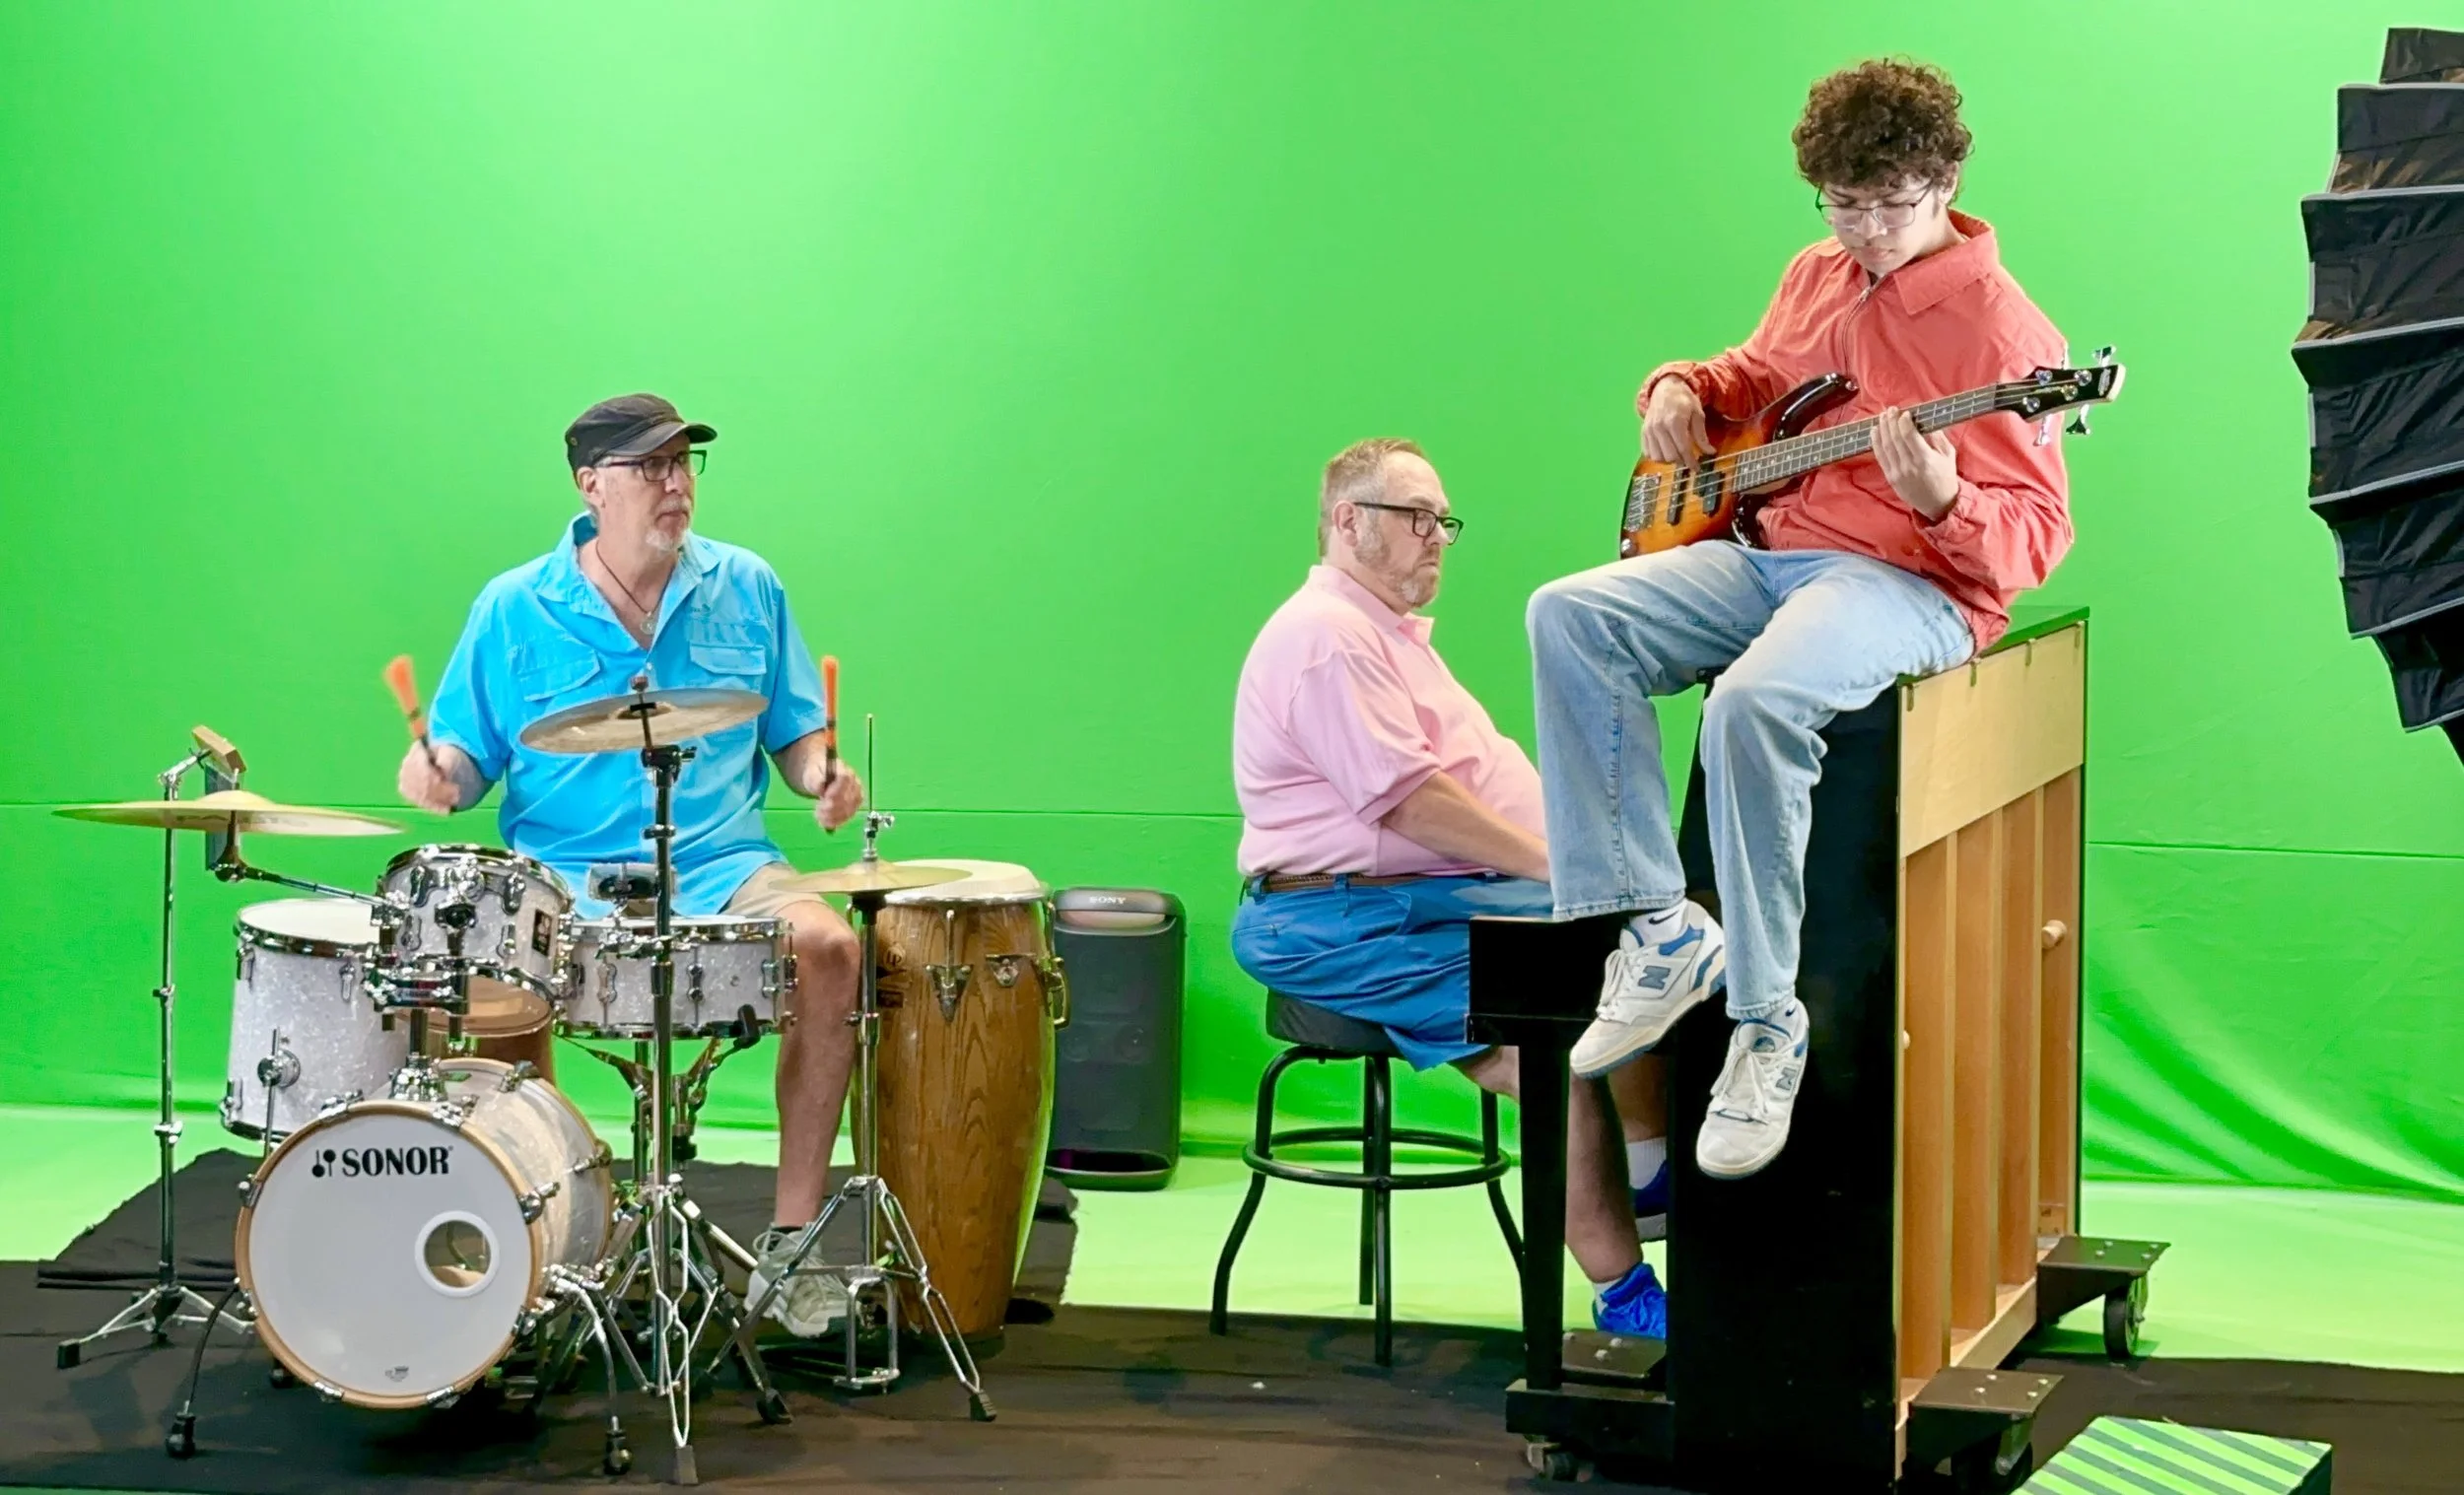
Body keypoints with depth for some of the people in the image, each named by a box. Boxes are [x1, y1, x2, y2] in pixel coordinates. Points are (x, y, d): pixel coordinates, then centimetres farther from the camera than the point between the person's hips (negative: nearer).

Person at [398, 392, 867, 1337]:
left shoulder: (746, 591, 9)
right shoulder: (515, 612, 4)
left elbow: (795, 734, 15)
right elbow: (468, 757, 7)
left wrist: (820, 777, -7)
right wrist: (434, 774, -16)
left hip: (721, 868, 2)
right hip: (564, 875, -1)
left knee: (827, 947, -28)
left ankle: (790, 1241, -17)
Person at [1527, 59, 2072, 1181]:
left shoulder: (2002, 329, -9)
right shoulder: (1817, 280, 14)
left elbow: (2038, 537, -12)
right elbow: (1755, 376, 36)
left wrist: (1943, 499, -33)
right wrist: (1681, 389, 13)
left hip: (1915, 582, -8)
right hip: (1771, 553, 8)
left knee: (1753, 702, -37)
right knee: (1569, 617, -13)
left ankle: (1765, 1023, -26)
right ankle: (1660, 930, -13)